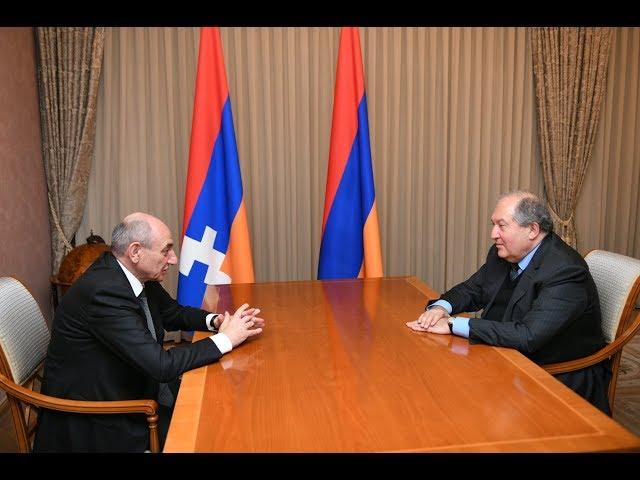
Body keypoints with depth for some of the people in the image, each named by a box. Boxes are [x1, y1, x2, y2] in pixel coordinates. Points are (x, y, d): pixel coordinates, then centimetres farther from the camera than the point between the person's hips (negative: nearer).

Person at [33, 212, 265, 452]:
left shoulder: (136, 272, -4)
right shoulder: (104, 291, -29)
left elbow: (173, 313, 13)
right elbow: (161, 365, -31)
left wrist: (215, 320, -7)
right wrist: (226, 339, -21)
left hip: (134, 385, 8)